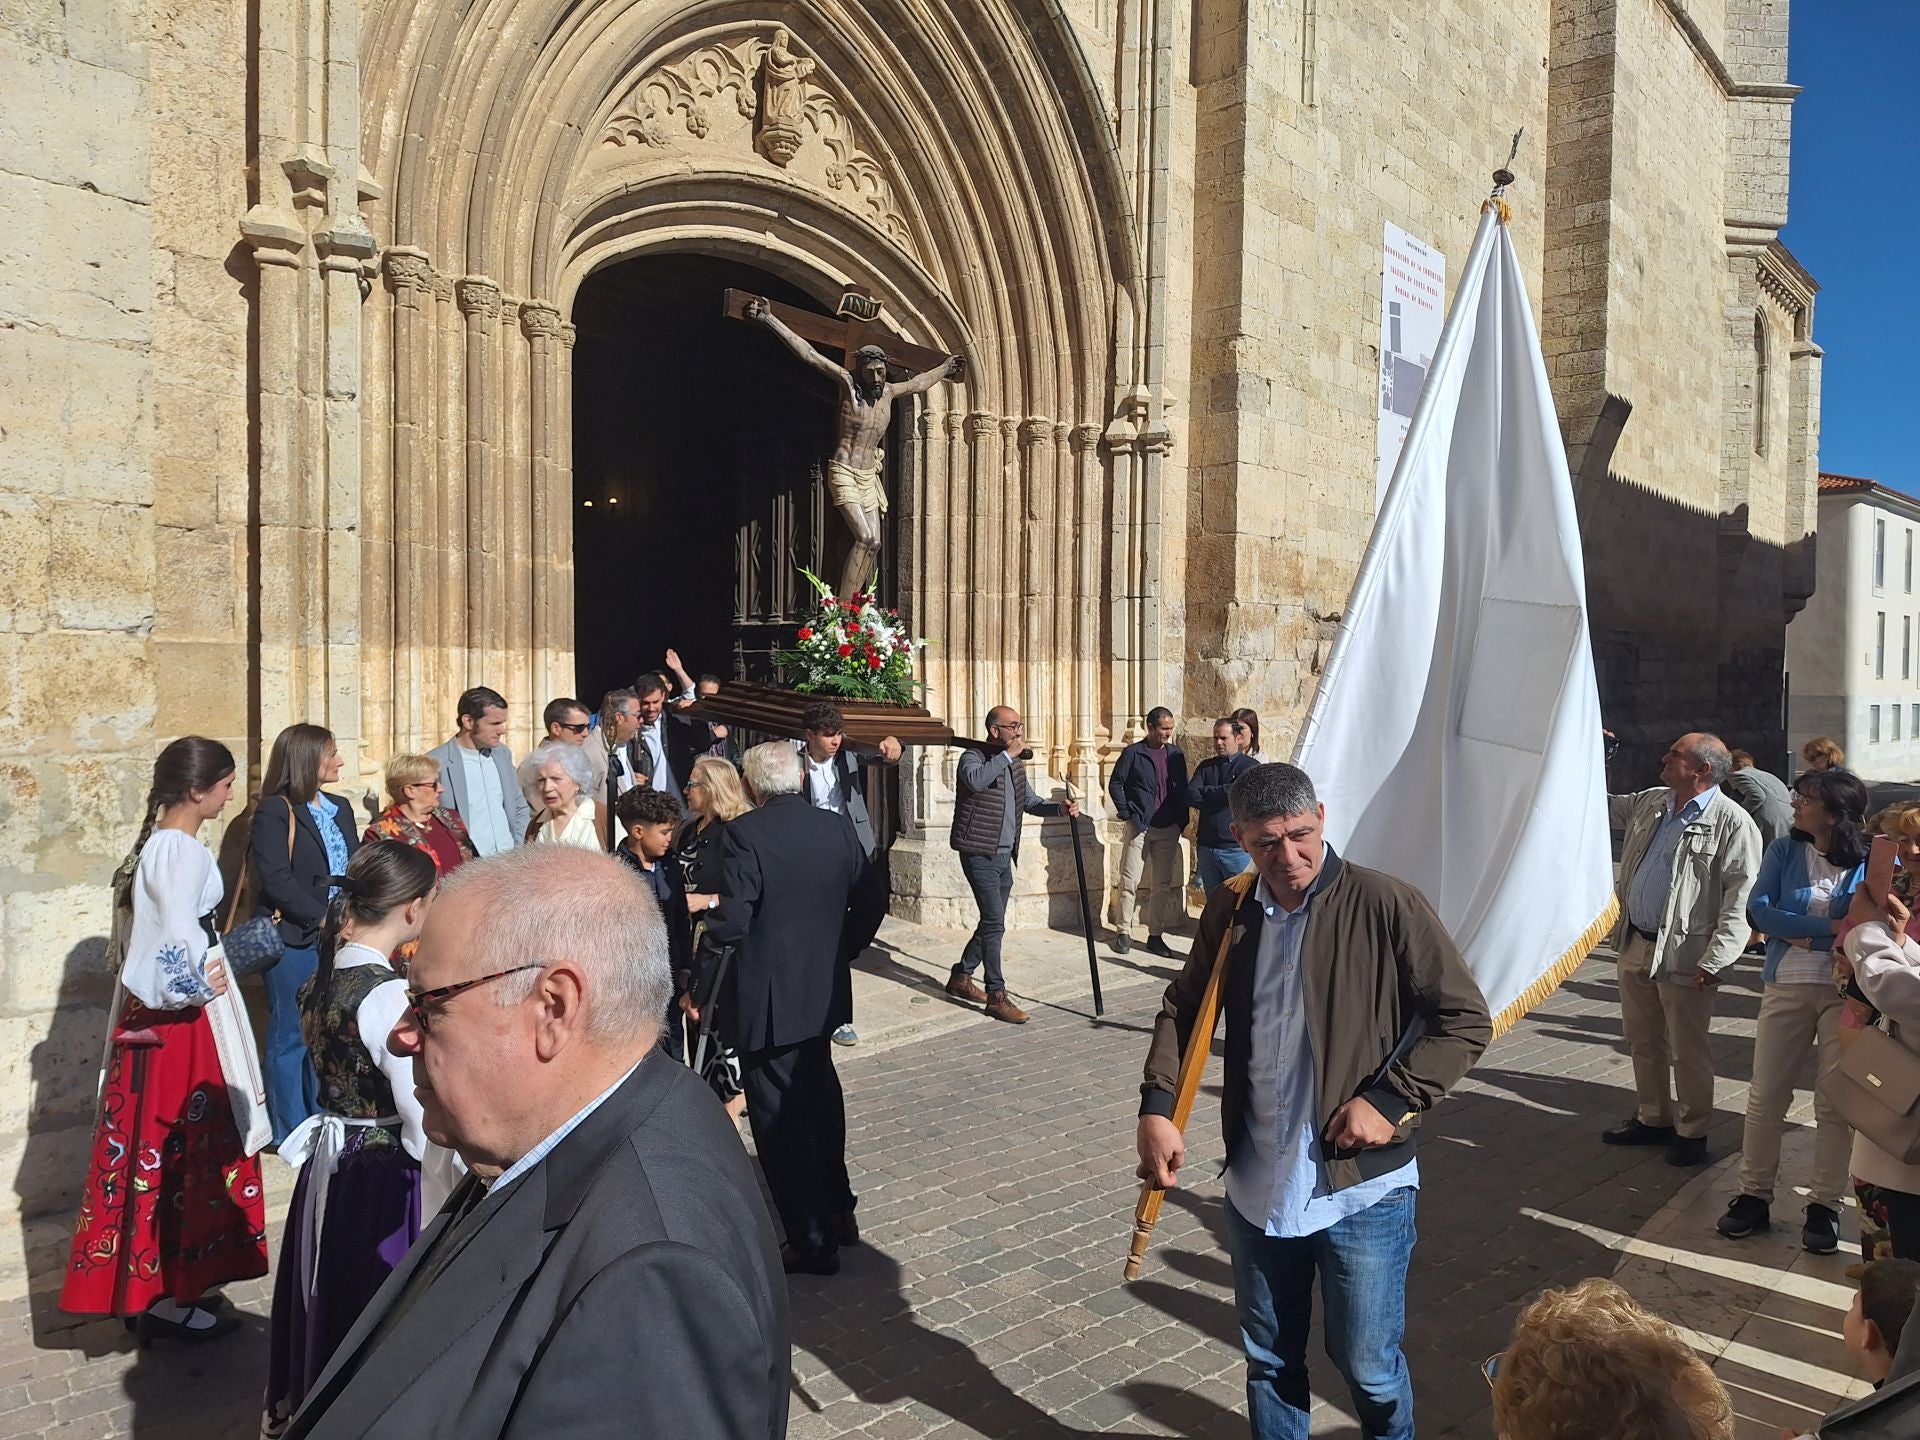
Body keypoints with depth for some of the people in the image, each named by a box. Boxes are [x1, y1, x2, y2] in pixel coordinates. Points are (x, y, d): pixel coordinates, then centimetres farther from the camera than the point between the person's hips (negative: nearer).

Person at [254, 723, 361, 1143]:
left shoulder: (340, 807, 14)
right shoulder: (274, 812, -7)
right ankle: (290, 1133, 13)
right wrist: (322, 917, -17)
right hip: (293, 939, -6)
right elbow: (276, 879, -15)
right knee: (291, 1036, 3)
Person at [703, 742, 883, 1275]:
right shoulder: (838, 829, 0)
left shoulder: (745, 833, -17)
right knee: (820, 1102, 24)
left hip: (766, 1001, -6)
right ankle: (838, 1212, 37)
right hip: (824, 993, 6)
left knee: (781, 1120, 7)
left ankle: (813, 1242, 15)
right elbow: (867, 908, 5)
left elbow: (731, 921, -22)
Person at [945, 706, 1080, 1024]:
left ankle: (961, 977, 31)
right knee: (995, 923, -11)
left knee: (991, 922, 15)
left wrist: (1059, 807, 2)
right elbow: (975, 780, -33)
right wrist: (1008, 754, -26)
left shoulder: (1015, 763, 13)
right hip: (980, 854, -8)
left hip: (1004, 855, 8)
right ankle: (996, 996, -6)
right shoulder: (973, 756, -10)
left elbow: (1029, 801, 20)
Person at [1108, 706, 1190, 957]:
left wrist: (1182, 819, 5)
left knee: (1162, 884, 7)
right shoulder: (1133, 753, -4)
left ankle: (1155, 936, 15)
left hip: (1168, 829, 4)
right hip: (1140, 827, -4)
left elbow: (1183, 789, 14)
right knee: (1130, 881, -2)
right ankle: (1124, 932, 8)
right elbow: (1115, 783, -2)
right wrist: (1127, 813, -7)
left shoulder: (1176, 755, 8)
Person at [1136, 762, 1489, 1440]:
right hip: (1258, 1187, 4)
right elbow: (1182, 1009, 11)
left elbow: (1465, 1020, -8)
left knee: (1368, 1365, 11)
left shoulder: (1387, 904, -13)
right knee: (1269, 1360, 20)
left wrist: (1388, 1099, -17)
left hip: (1362, 1189, -4)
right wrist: (1156, 1107, -2)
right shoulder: (1231, 910, 1)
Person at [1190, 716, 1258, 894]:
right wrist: (1221, 797, -12)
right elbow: (1190, 796, -2)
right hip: (1206, 847, 5)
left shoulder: (1250, 766, -4)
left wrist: (1205, 792, -4)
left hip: (1237, 848, -5)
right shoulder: (1206, 766, 11)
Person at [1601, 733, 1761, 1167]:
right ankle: (1653, 1119, 34)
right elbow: (1602, 805, 29)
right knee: (1642, 1041, 18)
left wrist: (1715, 960, -21)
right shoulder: (1650, 802, 9)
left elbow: (1741, 897, -17)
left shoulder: (1732, 822, -14)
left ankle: (1692, 1132, 22)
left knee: (1687, 1052, 6)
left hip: (1683, 956, -7)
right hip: (1635, 946, 7)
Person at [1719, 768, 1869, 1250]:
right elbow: (1759, 911, -8)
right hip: (1787, 987, 2)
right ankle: (1754, 1194, 18)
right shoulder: (1785, 850, 2)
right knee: (1766, 1096, 6)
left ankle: (1825, 1205, 19)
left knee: (1835, 1101, 6)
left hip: (1848, 992, -2)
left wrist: (1799, 934, -16)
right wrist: (1831, 927, -17)